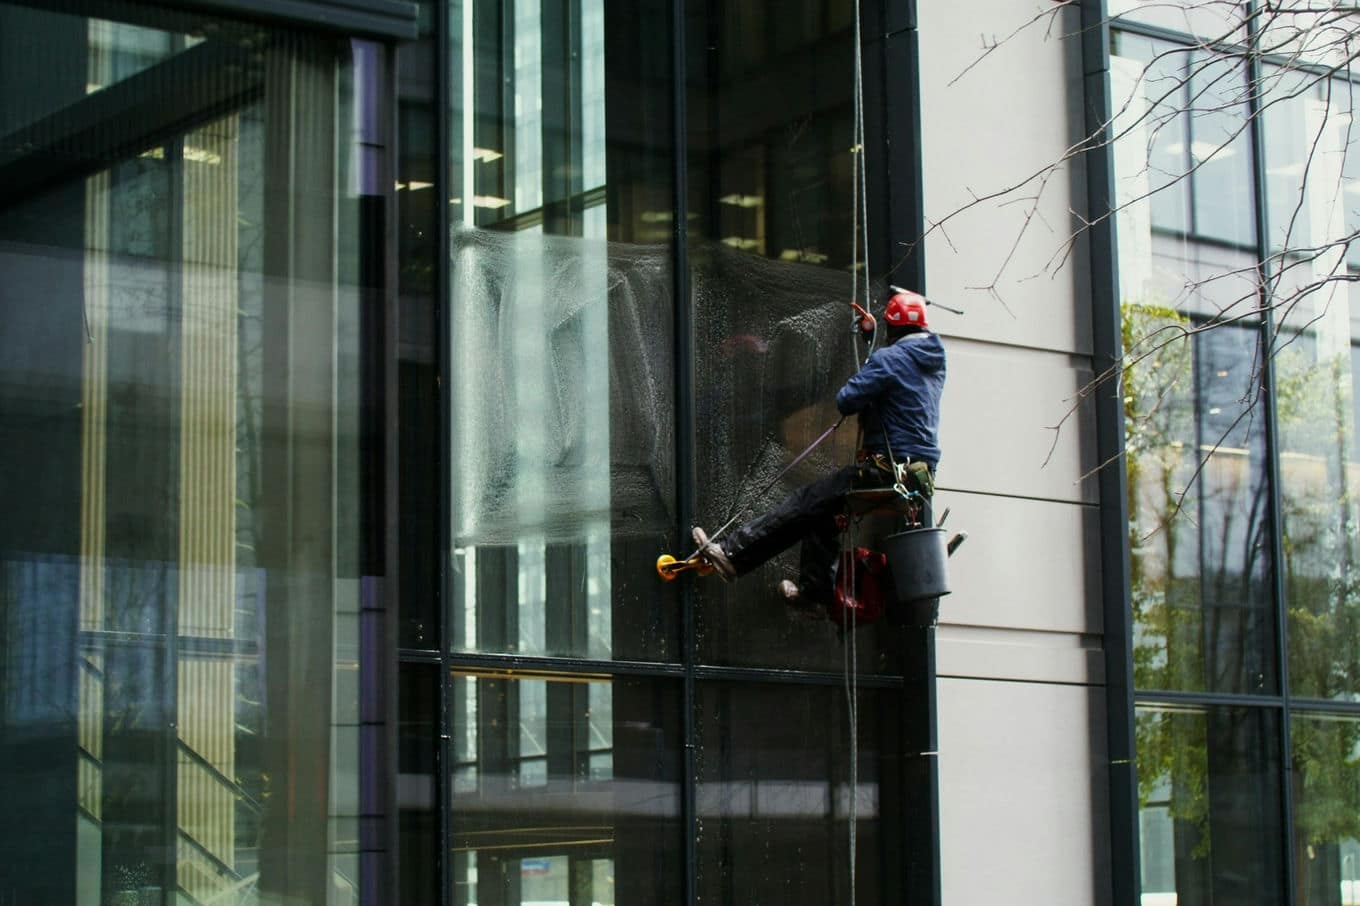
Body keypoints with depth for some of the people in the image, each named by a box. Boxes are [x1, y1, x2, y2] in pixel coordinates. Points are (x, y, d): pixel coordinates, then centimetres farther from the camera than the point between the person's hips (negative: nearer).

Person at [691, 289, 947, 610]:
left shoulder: (889, 358, -11)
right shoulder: (936, 361, 13)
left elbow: (846, 401, -16)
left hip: (888, 468, -8)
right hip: (922, 476, 8)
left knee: (808, 503, -7)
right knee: (824, 512, 21)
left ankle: (733, 554, -10)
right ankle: (815, 589, 26)